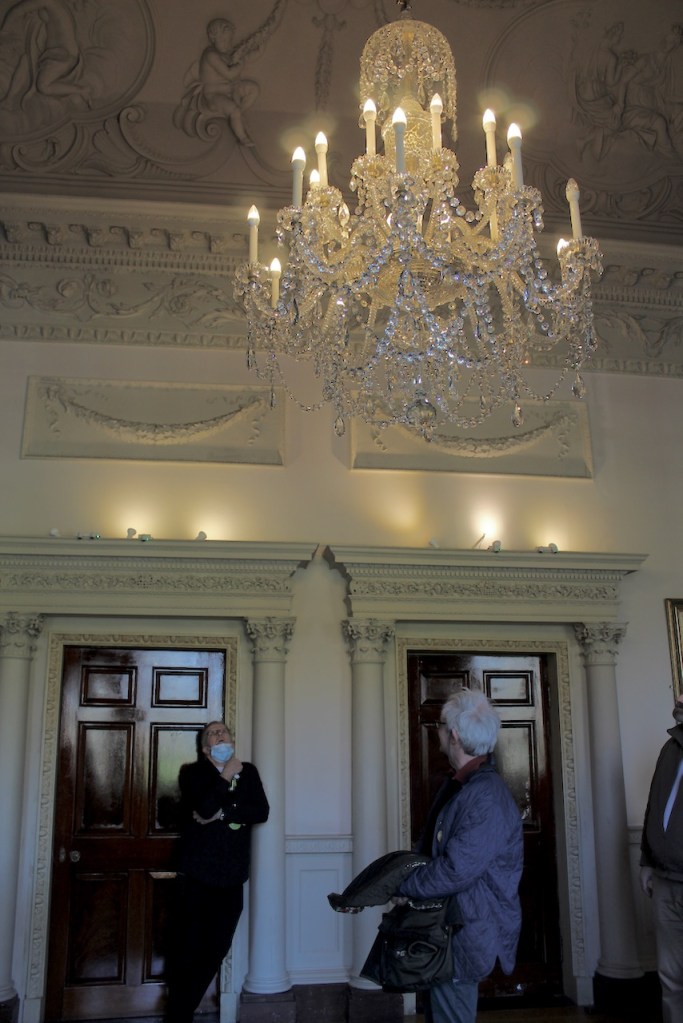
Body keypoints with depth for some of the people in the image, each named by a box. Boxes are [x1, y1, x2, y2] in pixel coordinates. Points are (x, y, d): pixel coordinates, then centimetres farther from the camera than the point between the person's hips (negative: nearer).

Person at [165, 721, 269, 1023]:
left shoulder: (248, 772, 11)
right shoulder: (194, 772, 1)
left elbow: (262, 811, -4)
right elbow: (203, 807, -17)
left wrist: (223, 814, -12)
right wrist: (227, 777, -11)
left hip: (232, 876, 4)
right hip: (197, 874, -3)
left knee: (217, 949, 9)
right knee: (188, 947, -2)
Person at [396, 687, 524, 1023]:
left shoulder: (487, 797, -26)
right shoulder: (459, 785, 4)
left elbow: (454, 873, -28)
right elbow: (433, 850, 9)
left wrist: (398, 885, -17)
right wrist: (402, 876, -4)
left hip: (466, 935, -9)